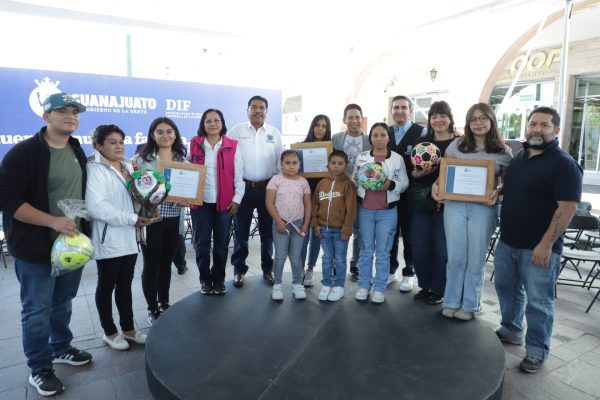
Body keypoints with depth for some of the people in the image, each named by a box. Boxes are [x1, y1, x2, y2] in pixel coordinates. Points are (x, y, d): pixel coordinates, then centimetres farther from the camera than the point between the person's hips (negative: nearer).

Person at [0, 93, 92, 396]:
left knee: (63, 302, 20)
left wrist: (84, 231, 14)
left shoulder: (77, 151, 7)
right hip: (37, 247, -6)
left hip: (73, 242, 6)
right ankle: (39, 368, 24)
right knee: (37, 309, 7)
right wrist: (53, 221, -26)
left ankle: (60, 348, 40)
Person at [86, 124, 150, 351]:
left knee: (125, 285, 17)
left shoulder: (128, 166, 10)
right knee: (107, 287, 11)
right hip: (108, 240, -6)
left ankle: (128, 329, 30)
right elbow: (95, 206, -24)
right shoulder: (94, 169, -12)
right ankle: (110, 332, 26)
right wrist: (131, 218, -21)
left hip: (129, 238, 6)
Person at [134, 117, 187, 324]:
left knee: (166, 263, 17)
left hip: (174, 219, 4)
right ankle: (153, 309, 23)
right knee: (151, 264, 6)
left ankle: (164, 304, 33)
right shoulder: (142, 159, -4)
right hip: (150, 219, -3)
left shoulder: (183, 160, 7)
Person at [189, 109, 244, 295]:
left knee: (221, 242, 8)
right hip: (200, 202, 1)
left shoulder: (232, 146, 2)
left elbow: (238, 175, 2)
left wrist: (237, 199, -3)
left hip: (225, 202, 0)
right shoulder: (194, 145, 4)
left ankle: (219, 279, 24)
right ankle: (205, 280, 23)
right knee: (202, 242, 6)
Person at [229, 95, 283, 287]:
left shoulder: (274, 133, 7)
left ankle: (267, 268, 25)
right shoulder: (237, 131, 1)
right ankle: (239, 269, 21)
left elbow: (280, 161, 7)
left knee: (267, 230, 10)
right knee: (241, 231, 7)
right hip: (243, 187, -1)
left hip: (268, 188, 2)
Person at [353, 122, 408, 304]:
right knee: (366, 250, 10)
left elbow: (404, 183, 1)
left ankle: (379, 288, 17)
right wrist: (357, 180, -13)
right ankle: (364, 285, 21)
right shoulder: (361, 157, 5)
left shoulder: (397, 158, 1)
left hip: (387, 211, -1)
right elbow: (354, 181, 10)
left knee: (383, 251, 6)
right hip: (365, 210, 1)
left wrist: (390, 185, -17)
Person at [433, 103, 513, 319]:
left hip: (483, 209, -1)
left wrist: (498, 193, -14)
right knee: (455, 257, 7)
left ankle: (470, 304, 24)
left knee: (476, 258, 8)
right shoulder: (456, 145, 6)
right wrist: (436, 185, -6)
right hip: (454, 206, 1)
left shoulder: (503, 151, 3)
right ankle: (451, 302, 22)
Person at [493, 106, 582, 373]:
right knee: (507, 289, 19)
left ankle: (537, 350, 20)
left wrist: (546, 244, -21)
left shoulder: (564, 164, -12)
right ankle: (510, 331, 38)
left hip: (538, 247, -7)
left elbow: (567, 207, -18)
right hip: (507, 242, 7)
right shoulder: (519, 156, 10)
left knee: (538, 302, 4)